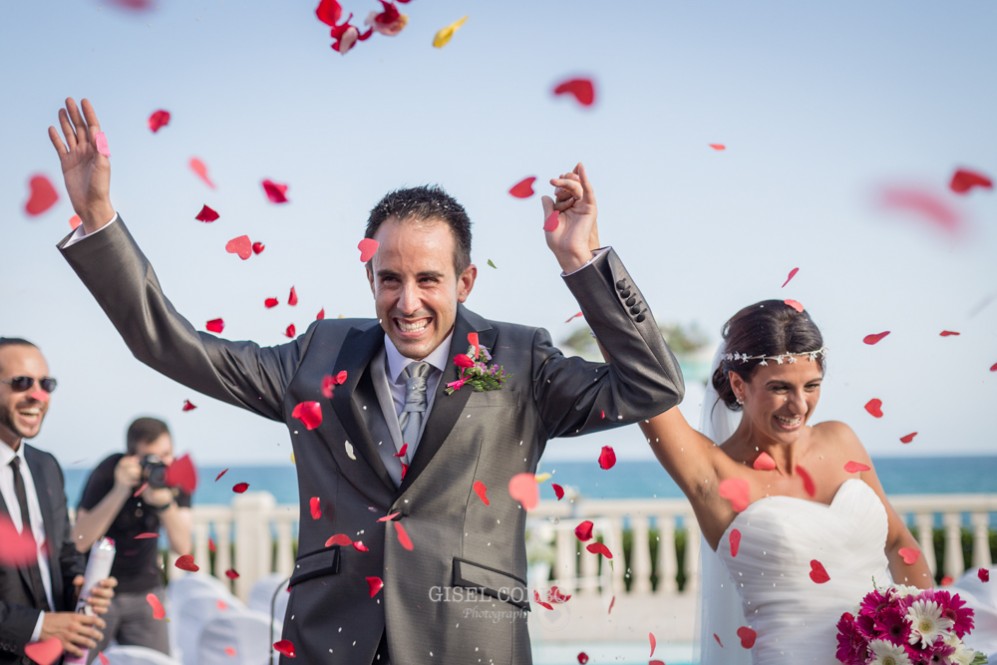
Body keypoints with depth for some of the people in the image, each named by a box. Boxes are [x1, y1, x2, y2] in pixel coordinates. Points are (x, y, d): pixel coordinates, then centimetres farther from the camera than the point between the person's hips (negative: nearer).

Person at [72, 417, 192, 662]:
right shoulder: (107, 473, -18)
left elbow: (182, 547, -14)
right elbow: (80, 542, -24)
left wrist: (165, 502, -32)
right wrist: (120, 491, -32)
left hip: (146, 589, 3)